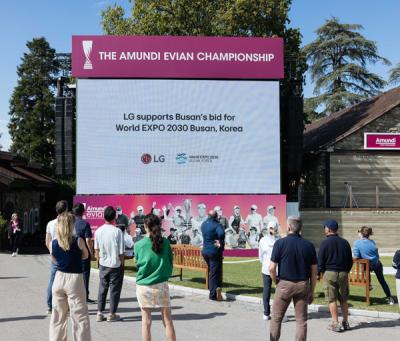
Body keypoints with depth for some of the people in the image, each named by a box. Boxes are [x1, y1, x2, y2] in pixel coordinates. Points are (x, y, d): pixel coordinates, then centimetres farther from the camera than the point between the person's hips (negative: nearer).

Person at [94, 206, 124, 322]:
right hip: (115, 265, -4)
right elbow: (121, 252, -13)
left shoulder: (98, 231, -2)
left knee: (102, 288, 14)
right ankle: (112, 314, 12)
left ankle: (99, 313, 16)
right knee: (114, 289, 7)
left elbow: (96, 249, 7)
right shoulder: (117, 231, -16)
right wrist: (122, 263, 1)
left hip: (103, 264, 4)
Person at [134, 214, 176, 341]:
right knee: (167, 320, 10)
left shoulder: (139, 245, -7)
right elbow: (170, 262, 3)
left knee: (146, 321, 8)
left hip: (144, 286, 0)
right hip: (161, 285, 1)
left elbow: (138, 263, 5)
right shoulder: (165, 242, -5)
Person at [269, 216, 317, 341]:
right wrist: (312, 291, 11)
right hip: (303, 285, 2)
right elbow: (314, 271, 3)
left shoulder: (280, 243, -8)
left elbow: (272, 268, -11)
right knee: (301, 320, 9)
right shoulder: (309, 245, 1)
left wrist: (276, 282, 7)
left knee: (276, 318, 11)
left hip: (284, 284, -2)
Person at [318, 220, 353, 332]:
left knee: (332, 299, 1)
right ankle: (345, 322, 17)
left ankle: (335, 323, 0)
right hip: (343, 273, 4)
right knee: (344, 299, 13)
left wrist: (319, 272, 8)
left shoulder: (325, 243, -8)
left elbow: (320, 261, -8)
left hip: (329, 273, -4)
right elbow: (350, 260, 11)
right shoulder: (345, 242, 6)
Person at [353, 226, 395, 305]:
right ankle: (390, 298, 18)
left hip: (368, 266, -2)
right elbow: (377, 255, 4)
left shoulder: (357, 243, -12)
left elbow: (356, 256, -13)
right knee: (382, 281, 15)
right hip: (377, 264, 2)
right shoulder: (372, 242, -1)